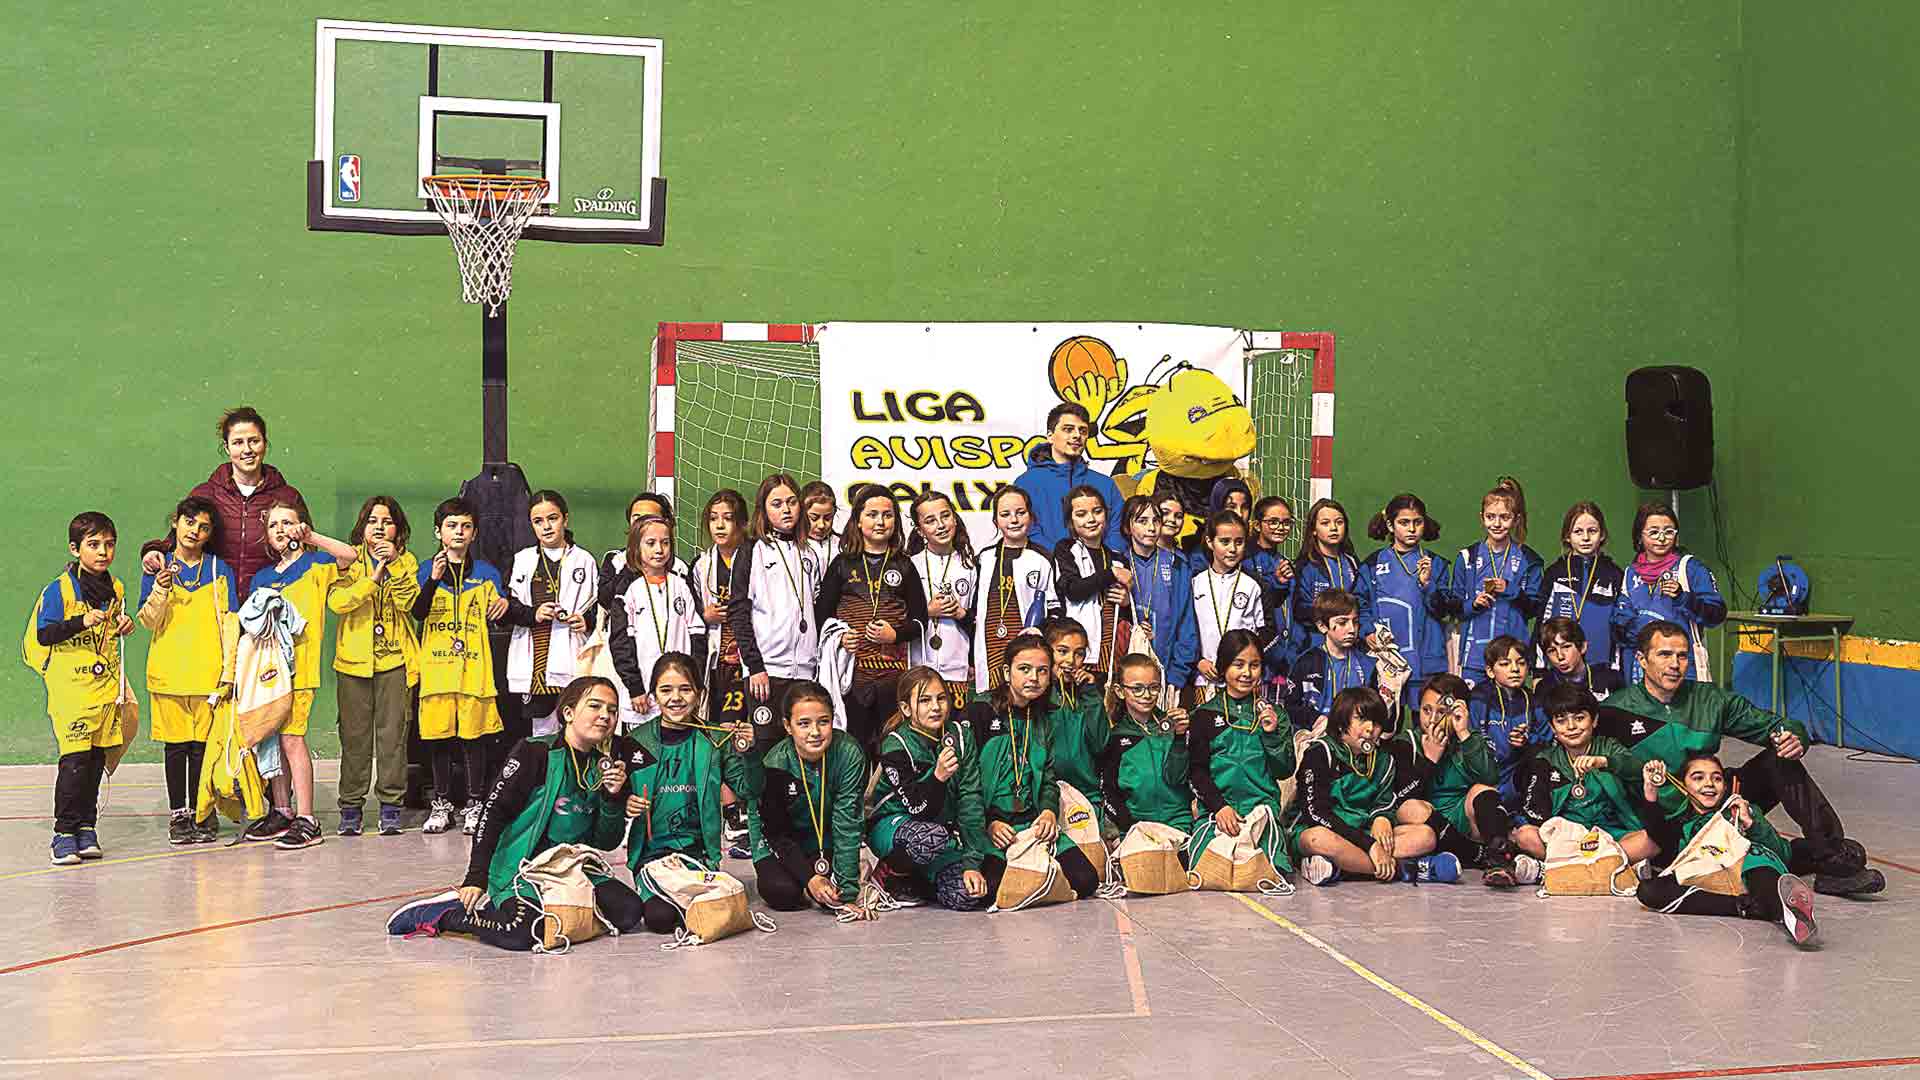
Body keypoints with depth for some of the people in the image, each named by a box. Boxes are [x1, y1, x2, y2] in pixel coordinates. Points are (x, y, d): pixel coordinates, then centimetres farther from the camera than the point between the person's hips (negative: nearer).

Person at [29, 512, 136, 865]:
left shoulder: (115, 590, 11)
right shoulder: (58, 590, -7)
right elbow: (44, 634, -12)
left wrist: (123, 627, 3)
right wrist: (82, 621, -23)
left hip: (105, 686, 6)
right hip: (69, 689, -6)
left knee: (96, 758, 7)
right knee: (74, 759, -11)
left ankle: (87, 828, 16)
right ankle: (65, 832, -3)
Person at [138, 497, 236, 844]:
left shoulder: (220, 570, 6)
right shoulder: (157, 568, 7)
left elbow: (229, 622, 4)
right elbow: (149, 622, 2)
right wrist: (160, 591, -17)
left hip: (208, 672, 0)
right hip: (168, 670, 1)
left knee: (203, 743, 0)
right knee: (175, 744, 4)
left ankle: (202, 814, 9)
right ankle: (178, 813, 12)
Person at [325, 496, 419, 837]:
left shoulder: (406, 561, 10)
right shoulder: (349, 559, 7)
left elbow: (410, 602, -8)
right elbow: (336, 601, -10)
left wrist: (394, 565, -15)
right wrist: (374, 577, -16)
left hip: (394, 658, 0)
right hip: (354, 658, 0)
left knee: (392, 732, -1)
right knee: (354, 735, 2)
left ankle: (390, 805, 6)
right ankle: (351, 807, 9)